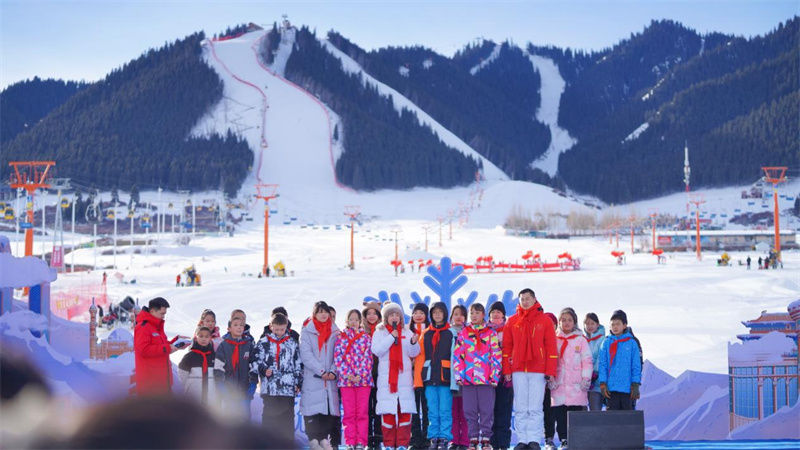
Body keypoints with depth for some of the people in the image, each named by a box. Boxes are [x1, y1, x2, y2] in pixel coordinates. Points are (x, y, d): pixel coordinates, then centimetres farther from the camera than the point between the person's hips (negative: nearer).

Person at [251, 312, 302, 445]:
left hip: (288, 388, 1)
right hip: (269, 388, -1)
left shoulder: (293, 343, 11)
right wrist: (263, 370, -13)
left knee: (287, 417, 3)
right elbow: (255, 361, 5)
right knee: (269, 416, 1)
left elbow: (299, 364, 14)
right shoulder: (263, 343, 6)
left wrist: (298, 383, 9)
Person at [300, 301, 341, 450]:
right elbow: (306, 355, -6)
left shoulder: (335, 332, 12)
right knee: (313, 409, -7)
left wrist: (333, 371, -8)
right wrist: (321, 371, -13)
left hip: (330, 378, 3)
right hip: (312, 378, -3)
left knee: (330, 407, 1)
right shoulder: (307, 332, 3)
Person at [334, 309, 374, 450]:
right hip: (346, 380, 0)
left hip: (363, 379, 0)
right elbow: (337, 358, 1)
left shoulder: (366, 337, 8)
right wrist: (347, 375, -10)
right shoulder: (341, 337, 9)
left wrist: (360, 376, -11)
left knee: (362, 413, -2)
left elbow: (368, 358, 1)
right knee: (349, 413, 1)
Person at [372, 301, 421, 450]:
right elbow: (376, 350, -7)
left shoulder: (407, 333, 13)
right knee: (388, 411, -5)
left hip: (404, 376, 2)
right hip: (386, 377, -2)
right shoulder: (379, 333, 8)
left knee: (405, 410, -4)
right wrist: (391, 337, -10)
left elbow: (414, 353, 6)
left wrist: (413, 343, -15)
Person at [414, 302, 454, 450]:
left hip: (445, 377, -3)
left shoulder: (451, 333, 4)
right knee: (432, 411, 5)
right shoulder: (425, 334, 13)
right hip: (430, 377, 3)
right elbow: (419, 357, 9)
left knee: (445, 410, -3)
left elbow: (454, 356, 1)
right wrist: (417, 379, 1)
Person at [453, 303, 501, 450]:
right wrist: (459, 375, -2)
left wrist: (494, 376, -6)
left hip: (486, 379, -2)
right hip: (467, 378, 2)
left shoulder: (491, 333, 5)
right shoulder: (463, 333, 10)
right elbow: (457, 355, 7)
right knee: (470, 410, 3)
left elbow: (496, 356, 1)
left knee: (486, 410, -1)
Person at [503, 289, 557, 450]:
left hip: (538, 370, -2)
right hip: (518, 370, 2)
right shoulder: (512, 321, 10)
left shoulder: (544, 320, 5)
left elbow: (551, 346, 3)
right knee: (520, 408, 2)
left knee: (535, 408, -3)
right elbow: (507, 346, 9)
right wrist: (506, 370, 1)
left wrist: (550, 371, -4)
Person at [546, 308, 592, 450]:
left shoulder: (581, 340, 7)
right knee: (560, 415, -1)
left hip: (576, 385, -2)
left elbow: (587, 361, 4)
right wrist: (550, 378, -2)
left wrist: (586, 379, -5)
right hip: (558, 384, 2)